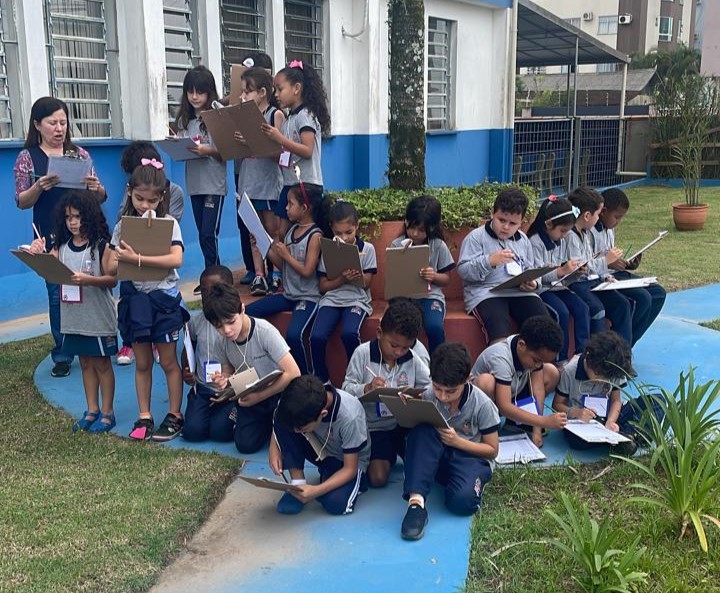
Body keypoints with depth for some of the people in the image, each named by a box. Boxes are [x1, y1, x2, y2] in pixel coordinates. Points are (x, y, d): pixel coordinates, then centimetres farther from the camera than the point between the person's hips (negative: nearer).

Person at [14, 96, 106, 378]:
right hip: (51, 237, -1)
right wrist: (39, 187, -20)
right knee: (57, 295, 3)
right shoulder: (27, 157, 2)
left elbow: (100, 197, 9)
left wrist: (96, 188, -15)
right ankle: (62, 355, 13)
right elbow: (21, 202, -1)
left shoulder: (79, 153, 7)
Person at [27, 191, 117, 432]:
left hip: (99, 318, -5)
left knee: (102, 364, 7)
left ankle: (107, 412, 18)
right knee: (86, 363, 15)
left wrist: (88, 279, -28)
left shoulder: (101, 245, -11)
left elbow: (112, 279, -13)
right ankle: (92, 411, 27)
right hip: (73, 318, 5)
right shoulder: (61, 246, 4)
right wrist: (39, 256, -19)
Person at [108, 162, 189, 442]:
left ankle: (175, 415, 18)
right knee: (142, 363, 12)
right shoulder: (123, 225, 4)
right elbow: (113, 265, 2)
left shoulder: (169, 223, -7)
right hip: (134, 299, 3)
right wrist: (121, 260, -21)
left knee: (168, 361, 6)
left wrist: (137, 259, -29)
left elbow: (176, 259, -22)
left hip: (163, 298, -3)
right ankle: (144, 416, 22)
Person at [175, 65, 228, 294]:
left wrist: (208, 150, -26)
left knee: (208, 234, -8)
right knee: (204, 234, 12)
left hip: (214, 185, -6)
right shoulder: (184, 119, 9)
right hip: (194, 184, 6)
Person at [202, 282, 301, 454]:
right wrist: (223, 380, -14)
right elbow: (228, 372, 11)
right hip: (250, 398, 5)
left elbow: (293, 373, -25)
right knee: (245, 444, -12)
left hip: (277, 393, -4)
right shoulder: (224, 342, -6)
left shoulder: (265, 332, -23)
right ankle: (268, 422, 18)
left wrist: (259, 396, -24)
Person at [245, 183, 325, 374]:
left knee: (293, 335, -30)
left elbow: (307, 271, -17)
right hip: (288, 294, 8)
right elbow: (284, 266, 12)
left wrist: (286, 255, -12)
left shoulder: (315, 235, -11)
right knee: (246, 313, -4)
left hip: (308, 297, -8)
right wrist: (268, 251, -2)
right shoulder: (292, 230, 10)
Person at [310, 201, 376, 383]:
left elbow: (365, 283, 0)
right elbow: (323, 286, 3)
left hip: (357, 300, -2)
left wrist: (355, 275, -21)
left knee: (349, 334, -31)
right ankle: (321, 379, -2)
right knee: (316, 337, -24)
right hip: (331, 299, 2)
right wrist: (342, 279, -15)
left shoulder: (367, 249, 2)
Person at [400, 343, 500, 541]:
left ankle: (474, 483, 1)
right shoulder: (428, 396, -10)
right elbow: (418, 431, 1)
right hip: (436, 457, 3)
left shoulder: (482, 404, -15)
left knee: (462, 501, -37)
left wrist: (458, 441, -21)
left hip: (472, 457, -3)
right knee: (421, 431, -32)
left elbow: (492, 450, -6)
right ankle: (416, 501, -39)